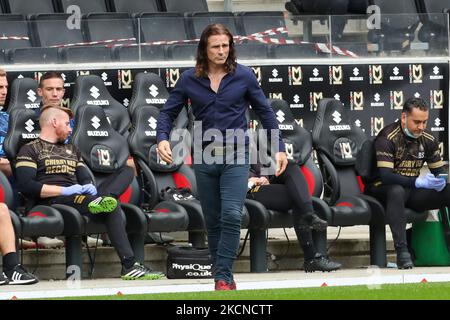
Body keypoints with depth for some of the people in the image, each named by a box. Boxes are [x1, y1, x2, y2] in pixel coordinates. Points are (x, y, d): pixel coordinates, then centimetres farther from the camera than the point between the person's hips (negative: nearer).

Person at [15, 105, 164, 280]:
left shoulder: (71, 150, 34)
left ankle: (101, 200, -36)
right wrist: (65, 190, -16)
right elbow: (26, 185, -8)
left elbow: (85, 178, 27)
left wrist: (90, 187, -2)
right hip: (54, 201, -8)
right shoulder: (30, 150, 8)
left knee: (126, 171, -7)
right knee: (111, 207, -34)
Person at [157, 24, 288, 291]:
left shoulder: (243, 76, -1)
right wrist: (163, 138, -14)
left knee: (231, 216, -17)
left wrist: (280, 148, 2)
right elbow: (169, 112, 6)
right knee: (213, 221, 8)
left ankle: (223, 276, -14)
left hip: (236, 157, -2)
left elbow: (265, 111, 6)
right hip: (204, 158, 2)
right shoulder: (189, 80, 1)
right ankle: (225, 277, 18)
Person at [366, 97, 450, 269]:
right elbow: (385, 176, -26)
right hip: (384, 189, -6)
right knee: (396, 191, -42)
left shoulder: (428, 139, 4)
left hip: (412, 190, 6)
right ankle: (402, 252, -45)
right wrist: (417, 182, -36)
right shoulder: (388, 138, -16)